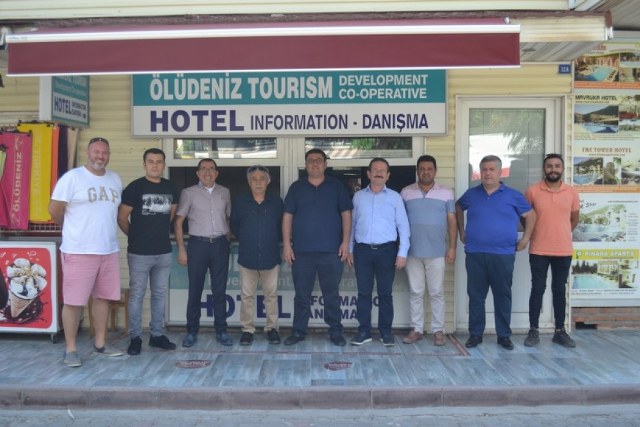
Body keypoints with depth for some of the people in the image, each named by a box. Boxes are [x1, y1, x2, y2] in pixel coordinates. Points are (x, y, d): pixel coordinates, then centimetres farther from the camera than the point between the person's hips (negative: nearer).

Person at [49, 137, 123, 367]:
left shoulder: (115, 179, 11)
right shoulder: (72, 177, -7)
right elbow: (54, 209, -5)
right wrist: (72, 228, 8)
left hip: (110, 250, 6)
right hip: (79, 251, -5)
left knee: (102, 297, 12)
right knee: (74, 301, -1)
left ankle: (100, 343, 23)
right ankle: (70, 349, 10)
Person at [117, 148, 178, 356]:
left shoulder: (171, 187, 7)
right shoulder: (135, 187, -8)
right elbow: (122, 218, -3)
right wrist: (135, 236, 7)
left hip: (164, 252, 5)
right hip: (139, 252, -4)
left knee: (160, 294, 11)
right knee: (136, 295, 3)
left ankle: (157, 334, 22)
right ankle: (135, 337, 13)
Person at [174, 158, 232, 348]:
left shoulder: (224, 192, 10)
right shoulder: (188, 193, 1)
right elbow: (178, 222, 2)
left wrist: (227, 243, 10)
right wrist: (181, 249, -4)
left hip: (220, 244, 2)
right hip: (198, 244, -2)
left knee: (220, 290, 6)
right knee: (195, 290, 2)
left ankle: (221, 331, 13)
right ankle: (192, 332, 12)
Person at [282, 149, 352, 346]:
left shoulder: (336, 186, 5)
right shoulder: (296, 187, 7)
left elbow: (346, 214, 3)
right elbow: (287, 217, 6)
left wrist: (345, 242, -5)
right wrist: (286, 244, -1)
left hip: (331, 250, -1)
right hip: (302, 251, 1)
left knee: (332, 294, 6)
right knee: (302, 294, 7)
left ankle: (335, 331, 17)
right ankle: (298, 331, 18)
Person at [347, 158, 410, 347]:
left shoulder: (395, 197, 3)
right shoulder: (358, 196, 9)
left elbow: (403, 226, 1)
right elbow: (353, 224, 12)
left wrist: (402, 253, -6)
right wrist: (350, 249, 8)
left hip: (386, 250, -1)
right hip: (362, 250, 1)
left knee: (385, 293, 6)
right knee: (364, 292, 5)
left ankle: (386, 331, 15)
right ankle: (364, 331, 13)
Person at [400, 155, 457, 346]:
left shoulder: (446, 193, 3)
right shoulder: (406, 192, 4)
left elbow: (452, 221, 4)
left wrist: (452, 247, -2)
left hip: (437, 252, -1)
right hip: (412, 251, 1)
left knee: (437, 293, 4)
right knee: (415, 292, 7)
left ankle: (438, 330, 14)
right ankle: (416, 329, 16)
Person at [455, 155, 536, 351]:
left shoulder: (513, 195, 2)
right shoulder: (471, 194, 7)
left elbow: (531, 215, 9)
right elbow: (458, 208, 24)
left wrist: (525, 239, 3)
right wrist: (462, 232, 17)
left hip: (503, 255, -1)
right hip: (475, 254, 1)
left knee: (503, 296, 6)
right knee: (475, 295, 6)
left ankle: (504, 335, 17)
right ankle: (475, 334, 16)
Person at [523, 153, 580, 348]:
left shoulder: (571, 193, 2)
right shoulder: (532, 191, -5)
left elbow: (574, 218, 16)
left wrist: (561, 234, 14)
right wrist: (535, 233, 6)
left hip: (564, 250, 2)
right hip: (539, 251, -2)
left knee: (559, 290, 10)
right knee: (538, 289, 2)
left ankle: (560, 331, 19)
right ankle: (533, 330, 10)